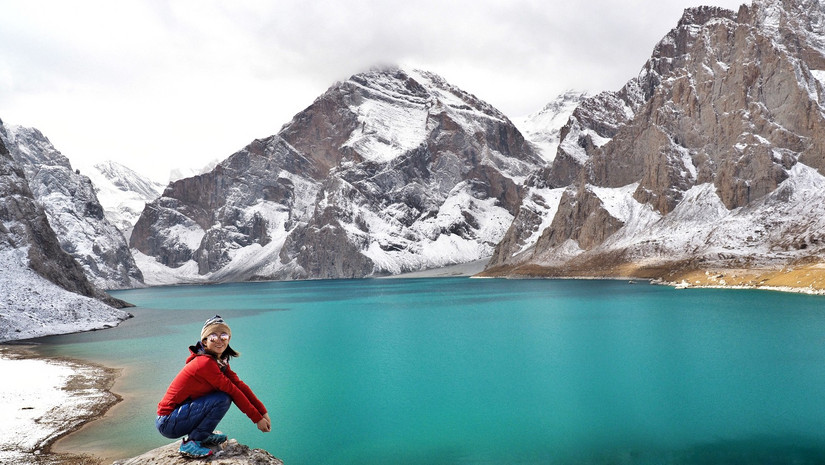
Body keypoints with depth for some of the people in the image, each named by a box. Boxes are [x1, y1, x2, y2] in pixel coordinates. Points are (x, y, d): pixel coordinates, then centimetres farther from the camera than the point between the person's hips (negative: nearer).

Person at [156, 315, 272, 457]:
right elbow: (233, 391, -19)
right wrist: (257, 419, -14)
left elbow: (239, 384, 0)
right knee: (223, 398, -21)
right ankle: (191, 443, -8)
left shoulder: (220, 361, 6)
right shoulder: (206, 362, -22)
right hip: (168, 423, -9)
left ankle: (203, 435, 14)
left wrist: (263, 412, -6)